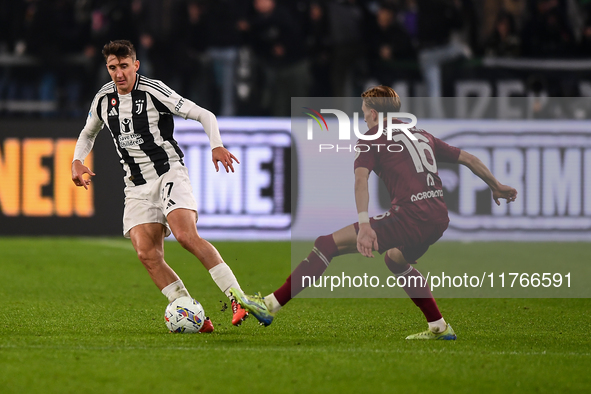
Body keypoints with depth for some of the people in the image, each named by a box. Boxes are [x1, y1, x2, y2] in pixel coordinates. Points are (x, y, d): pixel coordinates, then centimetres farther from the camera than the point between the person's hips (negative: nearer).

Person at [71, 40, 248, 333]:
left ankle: (237, 299, -24)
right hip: (136, 186, 5)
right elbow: (88, 134, 28)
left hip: (169, 173, -5)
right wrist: (77, 161, 9)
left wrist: (216, 146, -24)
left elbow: (204, 115, -7)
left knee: (186, 236, -27)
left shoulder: (153, 91, -9)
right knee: (147, 254, -13)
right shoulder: (103, 99, 8)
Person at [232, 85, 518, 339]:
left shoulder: (373, 138, 7)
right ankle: (439, 328, 36)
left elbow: (361, 179, -11)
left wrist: (364, 225, -23)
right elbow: (468, 159, 31)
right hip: (439, 219, 7)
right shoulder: (423, 136, 25)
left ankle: (272, 305, -13)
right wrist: (497, 187, 46)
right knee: (395, 259, 37)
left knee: (329, 244, -6)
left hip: (410, 218, -7)